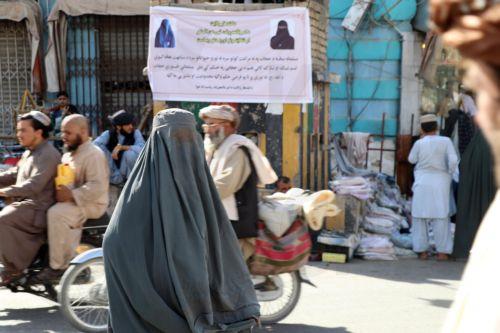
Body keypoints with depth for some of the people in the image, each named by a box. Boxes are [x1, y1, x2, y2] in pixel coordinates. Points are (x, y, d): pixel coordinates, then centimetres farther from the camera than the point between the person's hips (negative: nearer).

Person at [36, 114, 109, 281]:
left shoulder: (93, 154, -13)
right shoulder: (68, 155, 16)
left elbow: (97, 187, -23)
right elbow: (63, 179, 26)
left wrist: (70, 194, -24)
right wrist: (60, 191, 4)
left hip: (93, 204, -9)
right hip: (73, 202, 9)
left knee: (56, 213, -27)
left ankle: (58, 266, -19)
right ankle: (70, 260, -10)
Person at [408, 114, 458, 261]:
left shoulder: (419, 143, -6)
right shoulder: (446, 141, -6)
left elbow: (412, 159, 9)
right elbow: (453, 160, -13)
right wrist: (450, 173, 4)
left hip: (422, 183, 0)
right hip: (440, 183, 0)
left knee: (420, 217, 8)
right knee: (441, 218, 5)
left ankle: (422, 251, 6)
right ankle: (442, 252, 3)